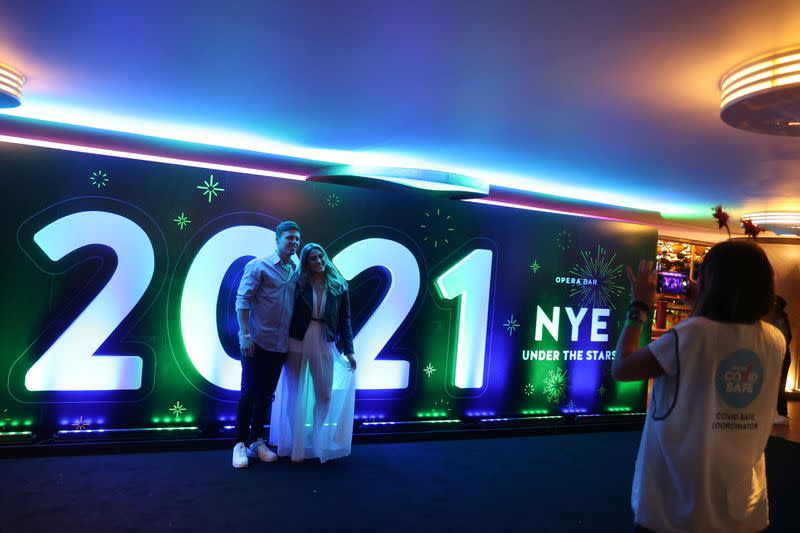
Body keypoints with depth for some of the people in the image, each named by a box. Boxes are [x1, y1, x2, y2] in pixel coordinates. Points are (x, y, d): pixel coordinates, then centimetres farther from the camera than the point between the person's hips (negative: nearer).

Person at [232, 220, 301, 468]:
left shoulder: (296, 272, 10)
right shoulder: (259, 266, -4)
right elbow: (242, 301, -9)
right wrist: (245, 334, -16)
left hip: (281, 344, 5)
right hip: (257, 341, -5)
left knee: (265, 394, 12)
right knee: (249, 392, 1)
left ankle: (257, 441, 23)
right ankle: (240, 444, 12)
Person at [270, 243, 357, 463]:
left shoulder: (339, 286, 2)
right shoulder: (299, 284, -3)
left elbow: (344, 320, 3)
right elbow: (288, 314, -3)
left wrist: (348, 350, -1)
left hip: (325, 344, 2)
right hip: (298, 342, -1)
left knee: (325, 395, 6)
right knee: (296, 394, 7)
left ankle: (320, 443, 24)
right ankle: (295, 445, 21)